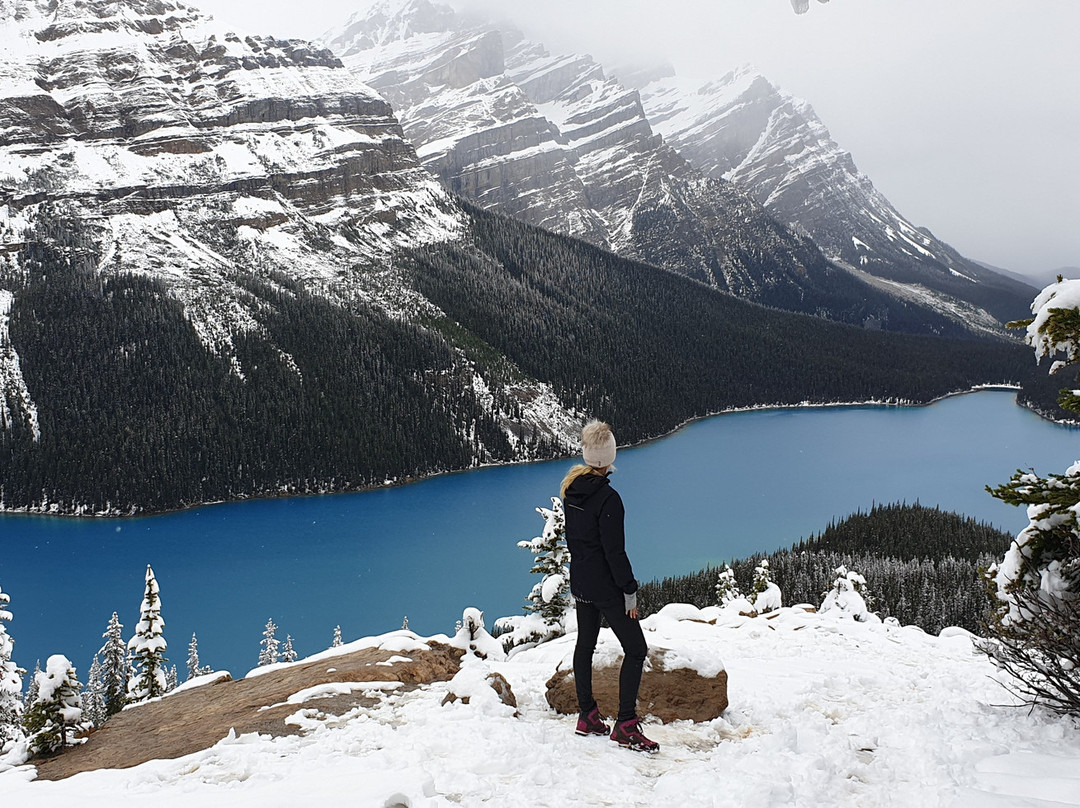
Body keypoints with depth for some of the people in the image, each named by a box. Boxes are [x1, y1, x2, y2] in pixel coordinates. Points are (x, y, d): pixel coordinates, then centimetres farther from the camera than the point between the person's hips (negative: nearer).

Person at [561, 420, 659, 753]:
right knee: (636, 648, -2)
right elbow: (614, 550, -21)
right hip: (605, 587, -9)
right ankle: (625, 725, -3)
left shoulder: (571, 490, 3)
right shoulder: (607, 497, -23)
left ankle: (587, 716, 26)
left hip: (579, 582, 9)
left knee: (585, 644, 17)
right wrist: (630, 591, -14)